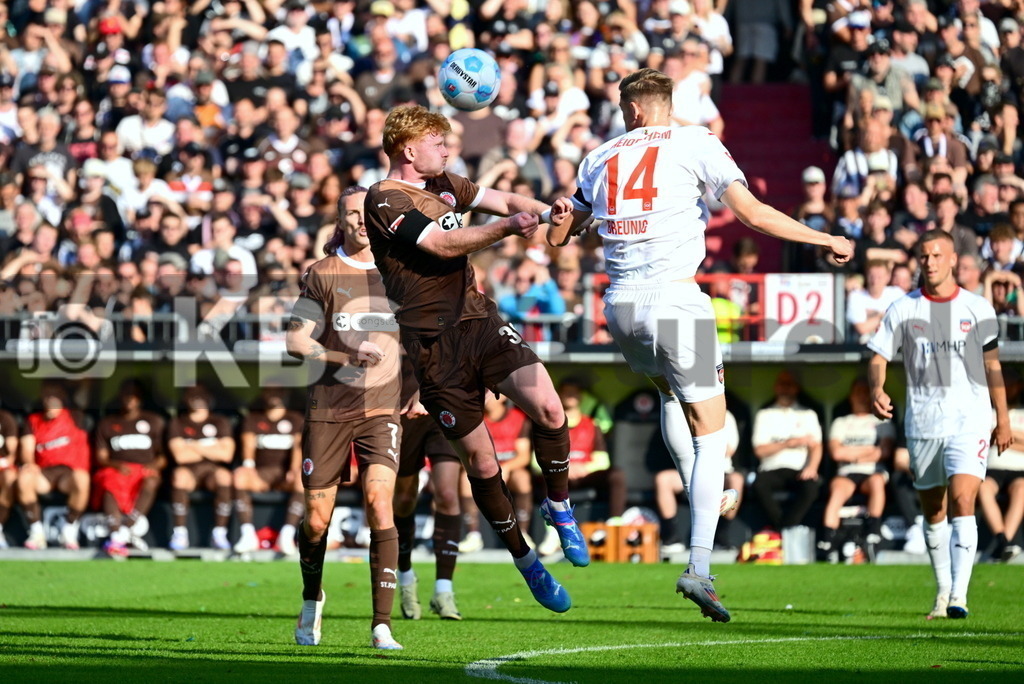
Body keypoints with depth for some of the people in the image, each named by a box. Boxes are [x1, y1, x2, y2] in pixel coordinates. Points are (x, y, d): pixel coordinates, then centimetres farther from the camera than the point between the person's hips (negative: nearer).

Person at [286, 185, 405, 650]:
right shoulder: (322, 274, 2)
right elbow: (295, 341, -3)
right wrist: (349, 356, -17)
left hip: (382, 406, 1)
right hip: (328, 408, -1)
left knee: (379, 500, -18)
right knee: (317, 518, 3)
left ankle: (382, 625, -17)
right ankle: (312, 602, 34)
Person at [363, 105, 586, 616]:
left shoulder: (444, 185, 16)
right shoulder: (384, 200, -9)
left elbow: (504, 201, 15)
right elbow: (444, 245, -19)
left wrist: (549, 212, -5)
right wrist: (506, 227, -28)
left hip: (479, 320, 6)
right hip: (434, 345, -6)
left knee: (549, 410, -16)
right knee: (481, 461, -1)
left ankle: (559, 509, 8)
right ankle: (524, 560, 16)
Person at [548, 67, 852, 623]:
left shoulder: (600, 158, 14)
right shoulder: (695, 144, 2)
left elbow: (557, 237, 22)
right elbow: (751, 212, -6)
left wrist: (559, 214, 46)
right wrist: (826, 239, 4)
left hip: (620, 305, 5)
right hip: (674, 300, -5)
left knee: (670, 392, 35)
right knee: (709, 432, 1)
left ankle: (700, 499, 22)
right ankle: (699, 566, -11)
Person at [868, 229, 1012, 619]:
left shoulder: (978, 309, 3)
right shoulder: (902, 310, 3)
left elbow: (992, 365, 12)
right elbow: (879, 357, 2)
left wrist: (1003, 420, 13)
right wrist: (877, 390, -20)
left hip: (970, 422, -2)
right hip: (922, 423, 2)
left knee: (962, 502, -17)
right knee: (933, 511, 10)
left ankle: (958, 595, -22)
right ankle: (942, 590, 26)